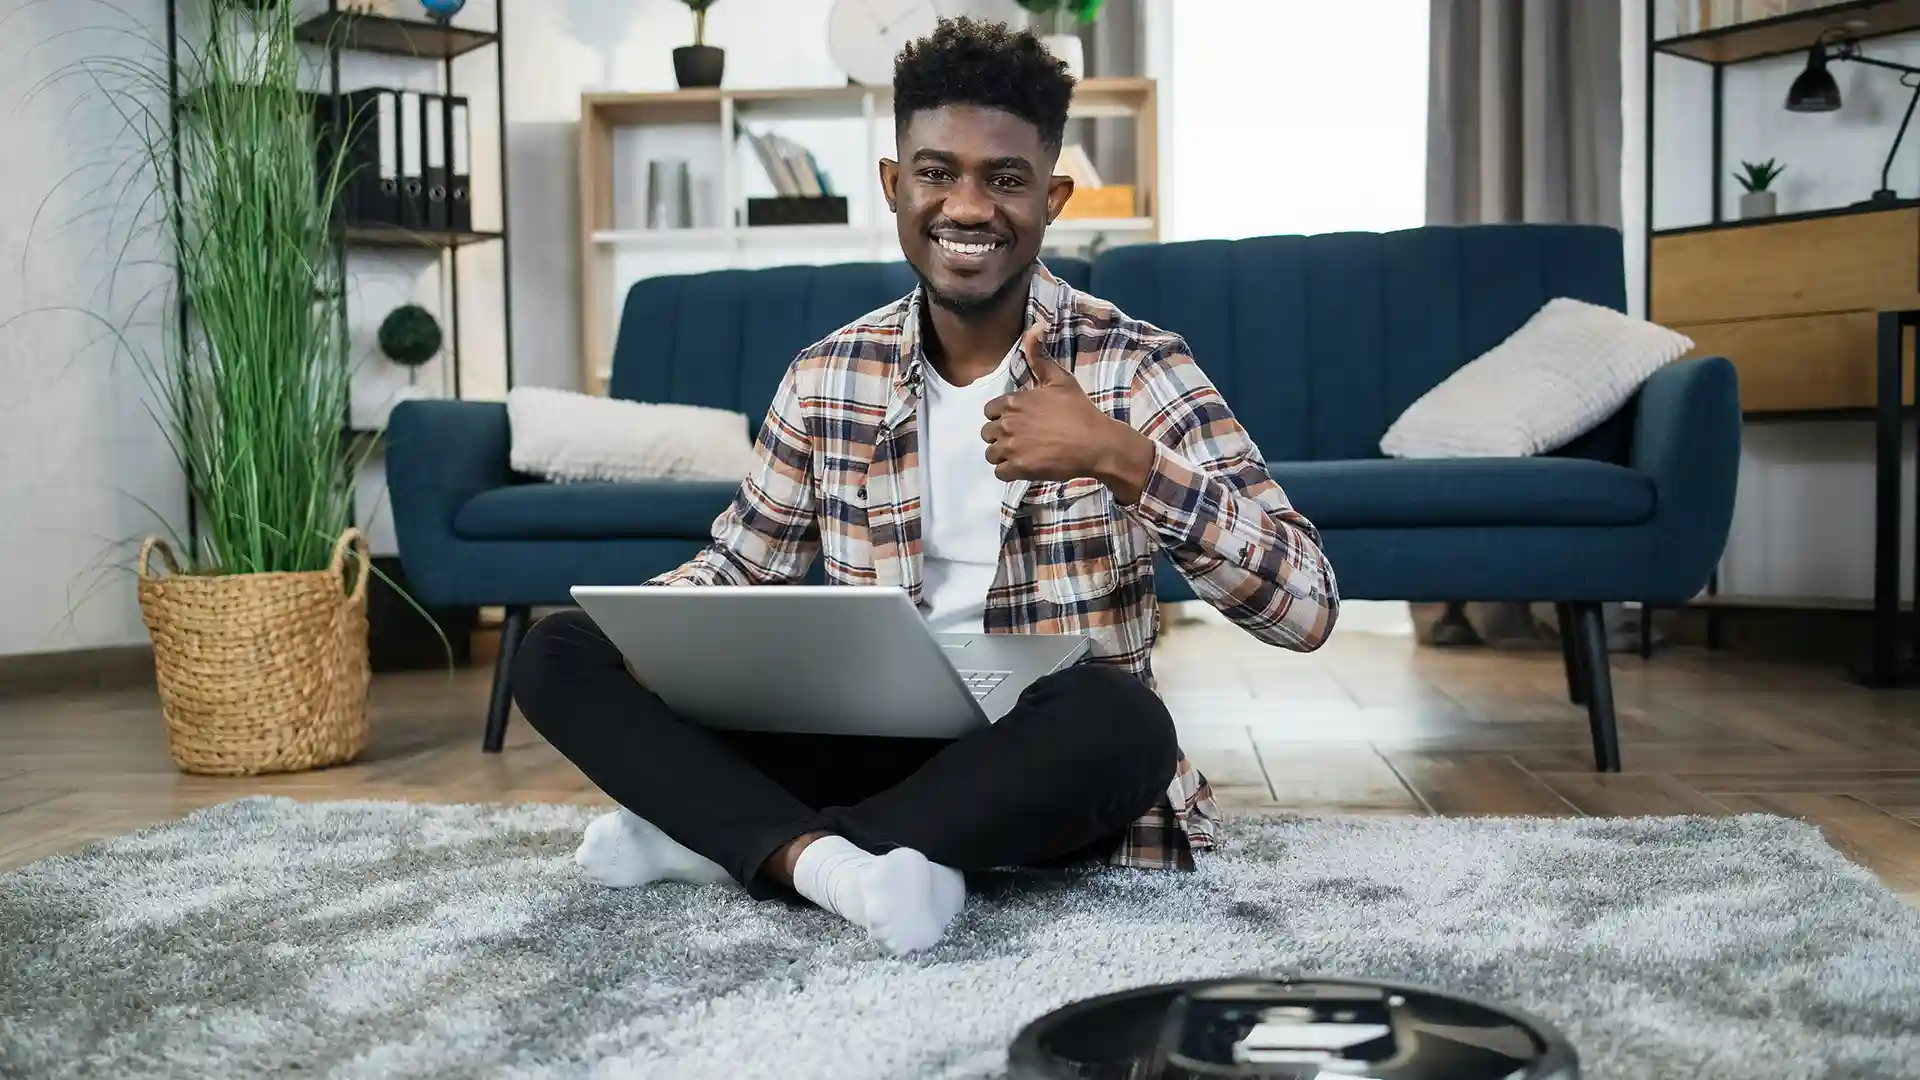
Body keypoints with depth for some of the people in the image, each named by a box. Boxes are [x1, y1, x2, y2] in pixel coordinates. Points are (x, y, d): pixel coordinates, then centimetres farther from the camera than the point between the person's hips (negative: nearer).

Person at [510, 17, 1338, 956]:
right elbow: (738, 566, 14)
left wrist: (1119, 457, -29)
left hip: (1042, 765, -3)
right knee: (559, 652, -9)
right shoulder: (827, 378, 3)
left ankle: (720, 839, -22)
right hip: (865, 745, 4)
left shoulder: (1133, 367, -8)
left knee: (1119, 717, -38)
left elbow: (1308, 605, -16)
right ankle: (826, 861, -31)